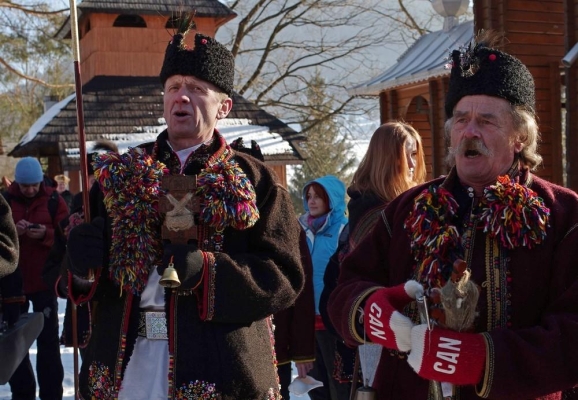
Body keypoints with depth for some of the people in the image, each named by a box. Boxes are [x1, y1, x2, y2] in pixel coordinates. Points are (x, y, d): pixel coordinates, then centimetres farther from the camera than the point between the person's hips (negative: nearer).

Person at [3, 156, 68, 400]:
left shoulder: (53, 201, 0)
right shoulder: (6, 200, 3)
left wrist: (45, 234, -20)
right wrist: (12, 232, -18)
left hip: (44, 279, -2)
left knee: (48, 339, 2)